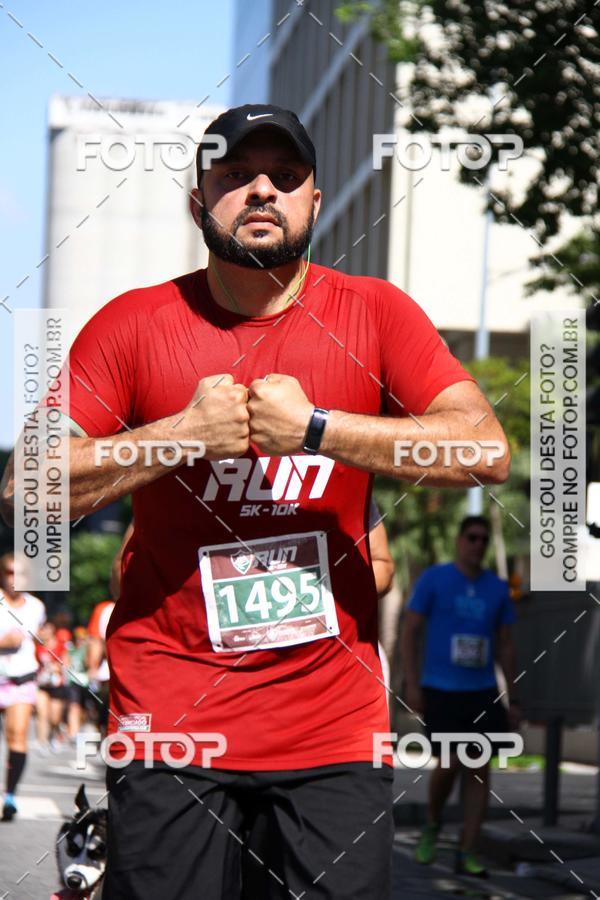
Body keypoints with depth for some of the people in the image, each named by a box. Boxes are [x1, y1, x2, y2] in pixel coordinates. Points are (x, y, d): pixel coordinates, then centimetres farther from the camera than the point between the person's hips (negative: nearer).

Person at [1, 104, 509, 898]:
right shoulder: (134, 324, 3)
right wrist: (184, 433, -13)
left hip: (333, 725, 1)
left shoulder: (373, 313, 4)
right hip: (169, 718, -1)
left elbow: (486, 451, -8)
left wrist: (313, 427, -14)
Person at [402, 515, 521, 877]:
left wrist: (514, 700, 11)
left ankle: (467, 854, 3)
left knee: (480, 770, -2)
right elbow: (410, 631, -1)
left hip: (483, 692, 3)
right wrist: (412, 684, -9)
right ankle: (433, 826, 21)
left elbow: (506, 646, 13)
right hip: (440, 690, -3)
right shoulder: (433, 579, -2)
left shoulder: (497, 588, 8)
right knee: (451, 764, -9)